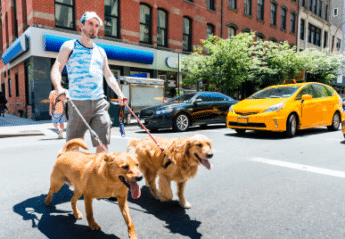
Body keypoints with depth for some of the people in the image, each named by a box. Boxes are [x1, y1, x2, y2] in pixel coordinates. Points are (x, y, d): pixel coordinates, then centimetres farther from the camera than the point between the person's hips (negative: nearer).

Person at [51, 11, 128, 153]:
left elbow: (108, 76, 25)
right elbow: (56, 69, -2)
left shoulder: (101, 51, 20)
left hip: (99, 103, 3)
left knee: (102, 144, -5)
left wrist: (119, 94, 10)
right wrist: (59, 88, -22)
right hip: (78, 103, -3)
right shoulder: (70, 46, 8)